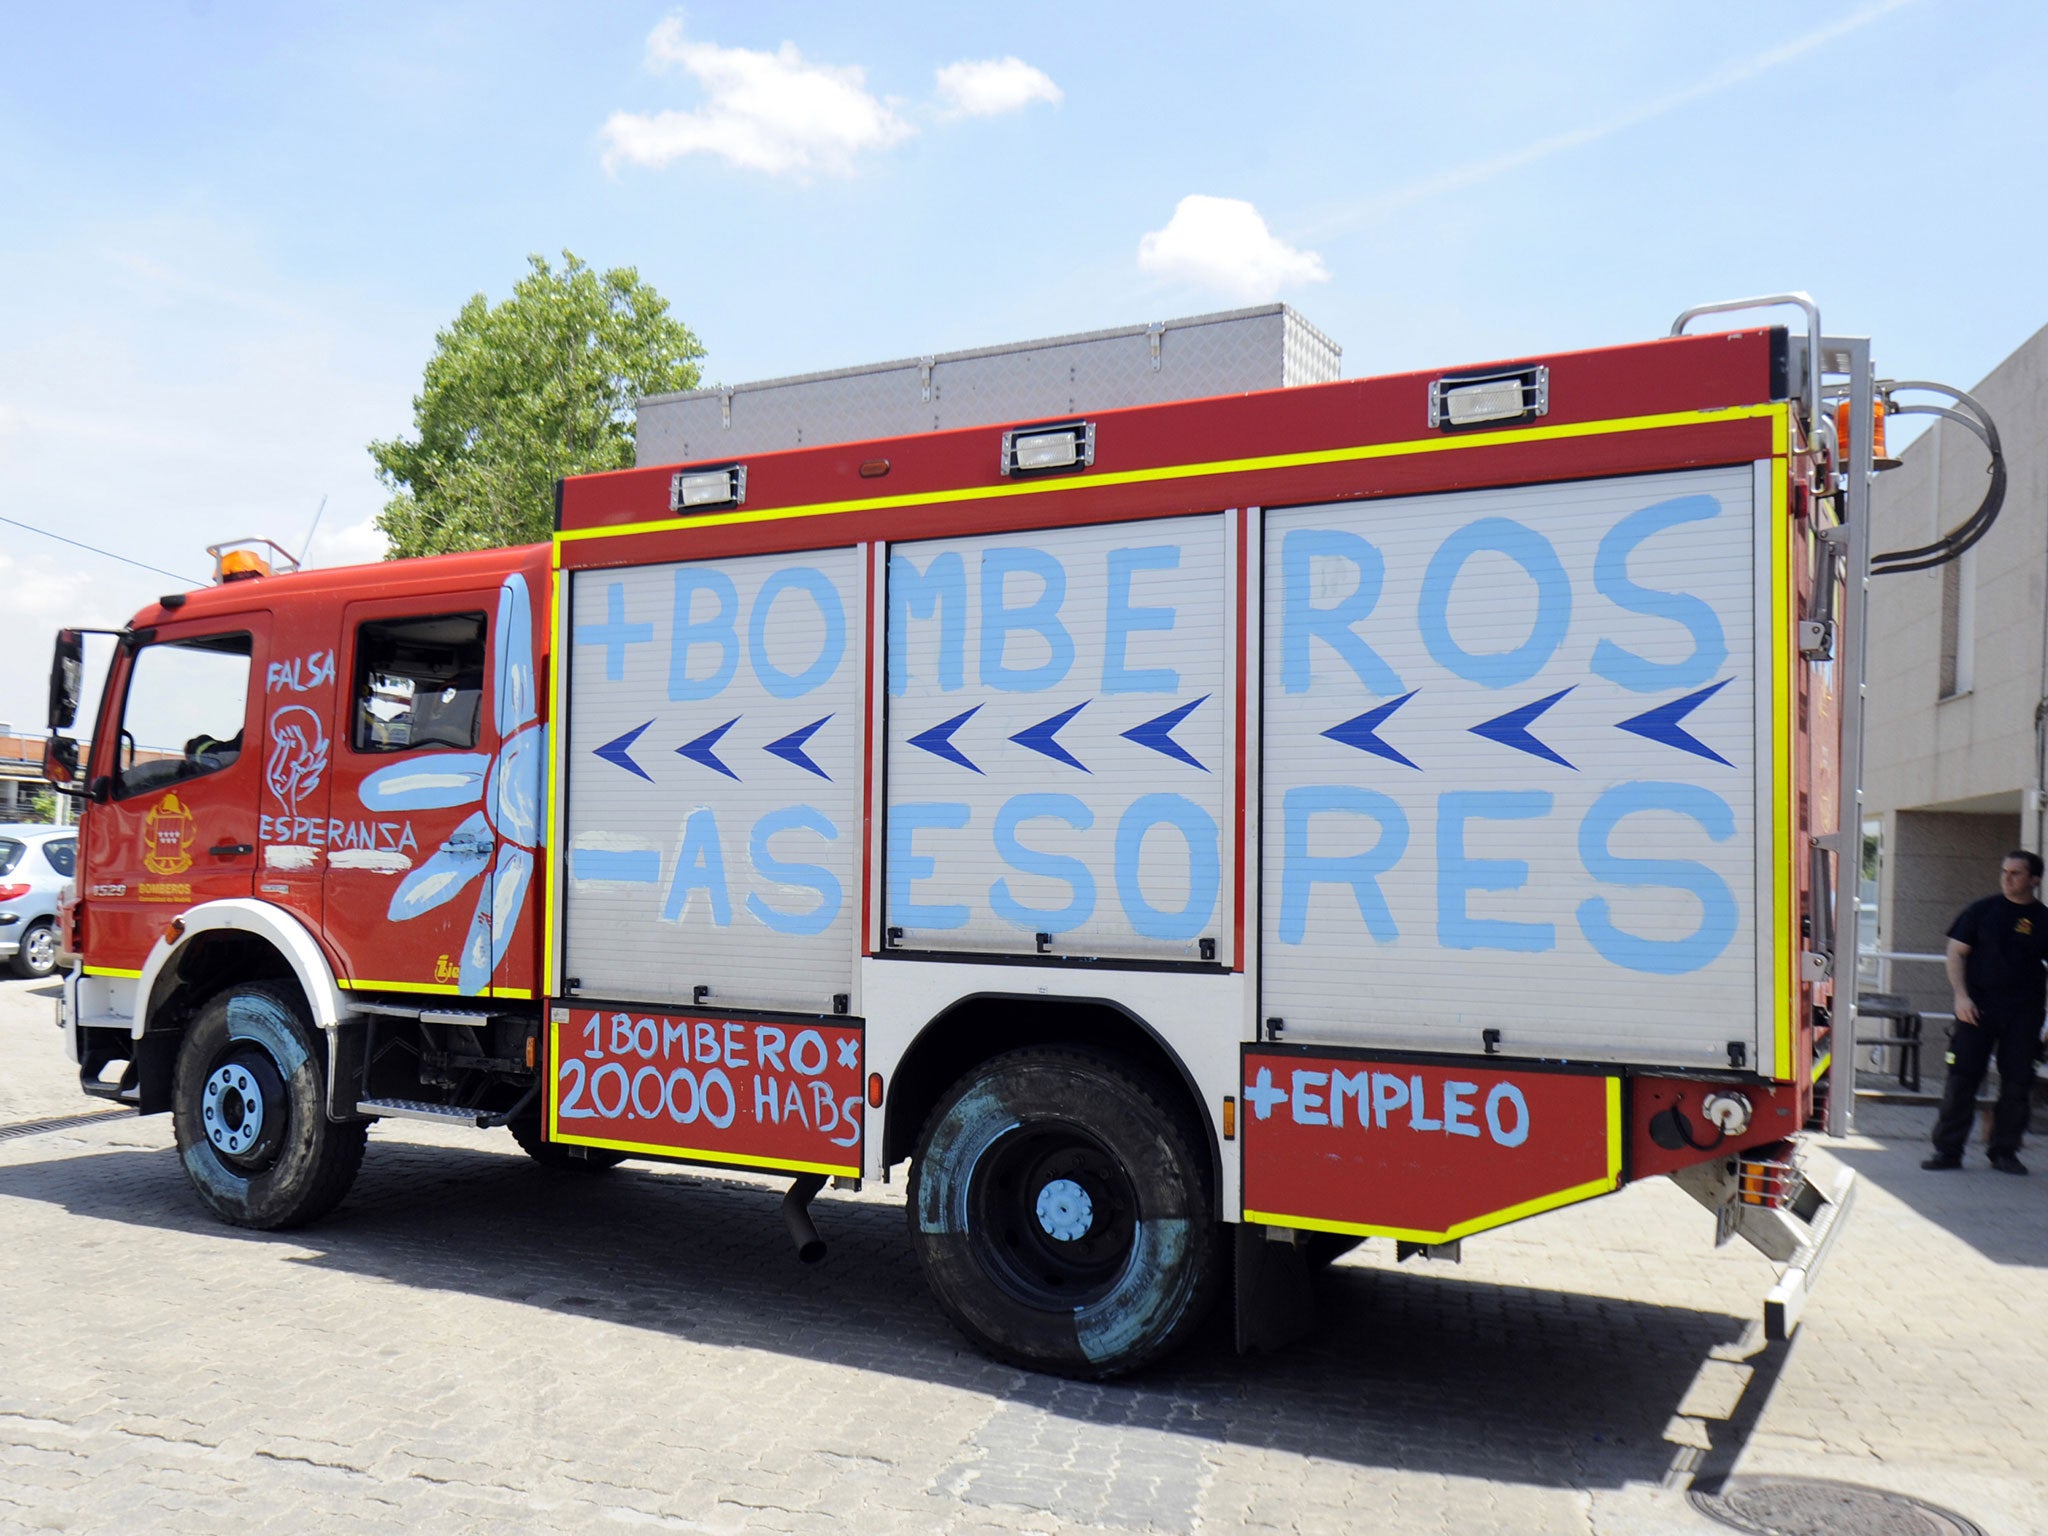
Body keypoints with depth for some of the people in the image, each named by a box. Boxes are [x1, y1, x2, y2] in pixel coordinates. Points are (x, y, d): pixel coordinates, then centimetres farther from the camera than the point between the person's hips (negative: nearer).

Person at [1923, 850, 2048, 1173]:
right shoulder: (1981, 911, 5)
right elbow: (1956, 952, 5)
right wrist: (1961, 995, -7)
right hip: (1978, 1007, -1)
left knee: (2017, 1083, 3)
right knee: (1961, 1078, -3)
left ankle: (2005, 1152, 16)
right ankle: (1947, 1150, 3)